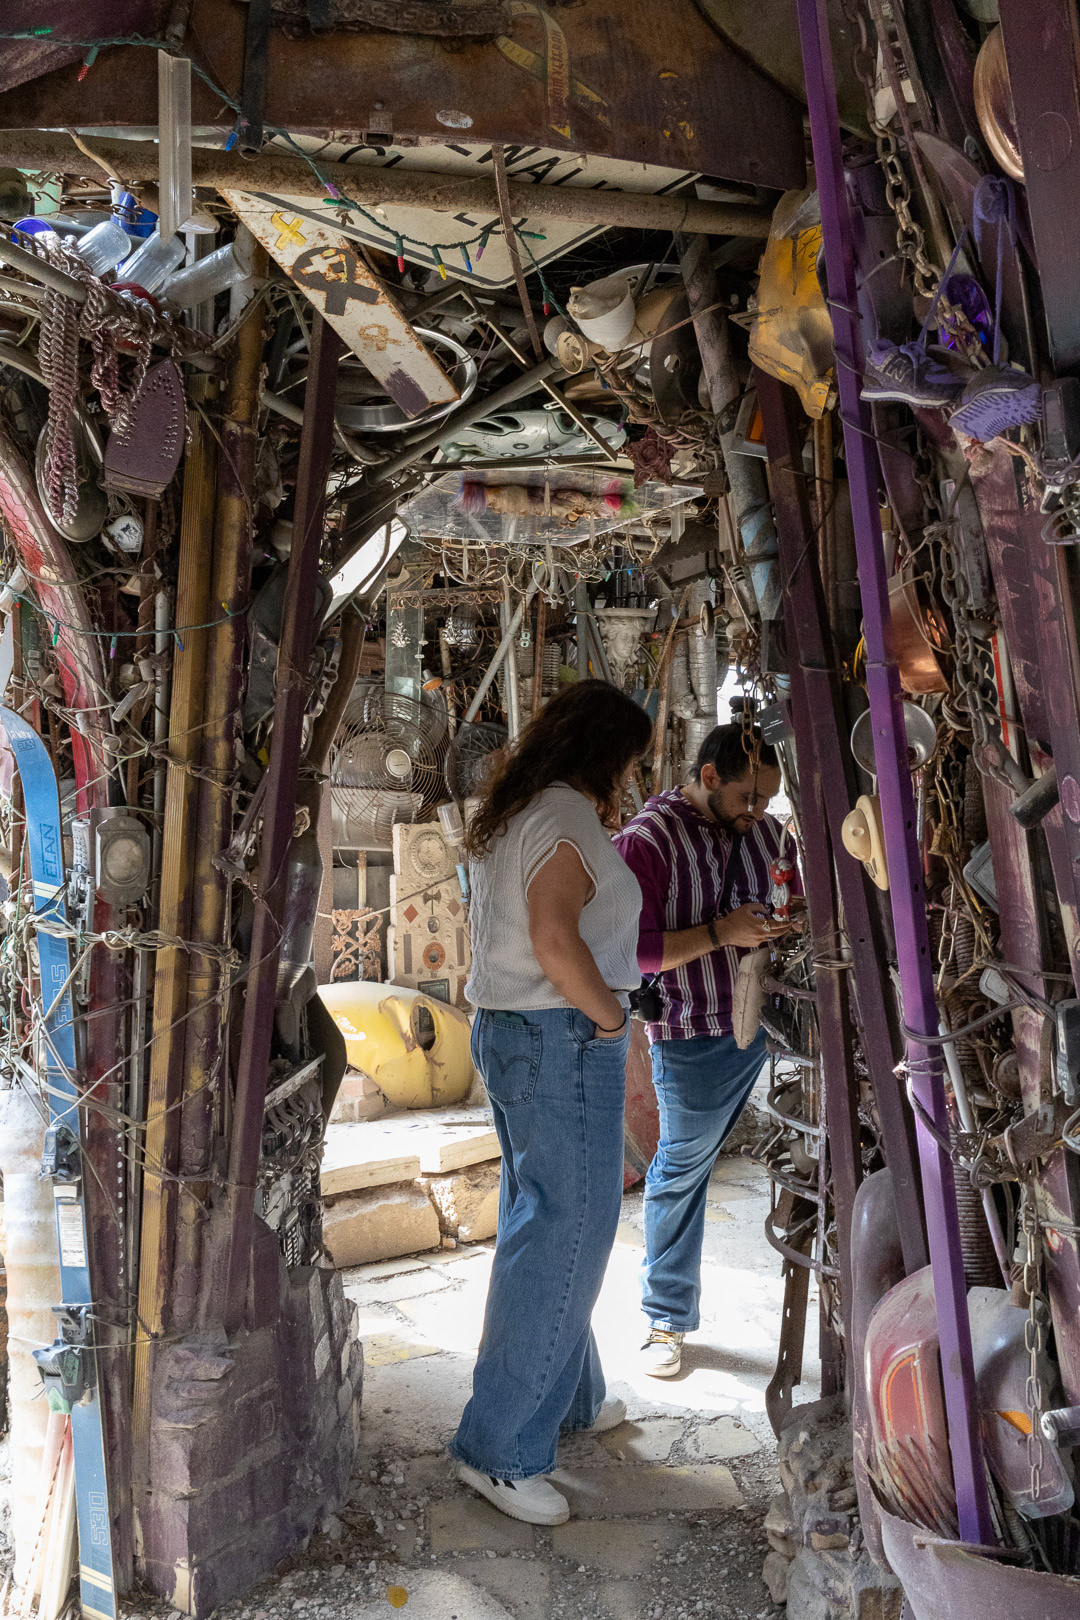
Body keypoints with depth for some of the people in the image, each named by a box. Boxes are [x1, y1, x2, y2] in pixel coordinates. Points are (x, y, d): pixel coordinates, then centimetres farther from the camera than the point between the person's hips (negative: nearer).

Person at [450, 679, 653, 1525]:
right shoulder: (570, 816, -16)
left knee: (541, 1221, 19)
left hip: (504, 1032, 10)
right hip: (563, 1040, -10)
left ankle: (571, 1398, 35)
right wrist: (608, 1013, -16)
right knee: (566, 1234, -2)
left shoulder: (506, 815, 13)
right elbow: (555, 939, -28)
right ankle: (500, 1447, 8)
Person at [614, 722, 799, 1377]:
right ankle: (667, 1321, 27)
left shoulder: (764, 830, 6)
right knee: (682, 1169, 9)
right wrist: (720, 933, -22)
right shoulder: (647, 840, -13)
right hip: (696, 1034, -5)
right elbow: (631, 951, -18)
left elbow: (802, 887, 22)